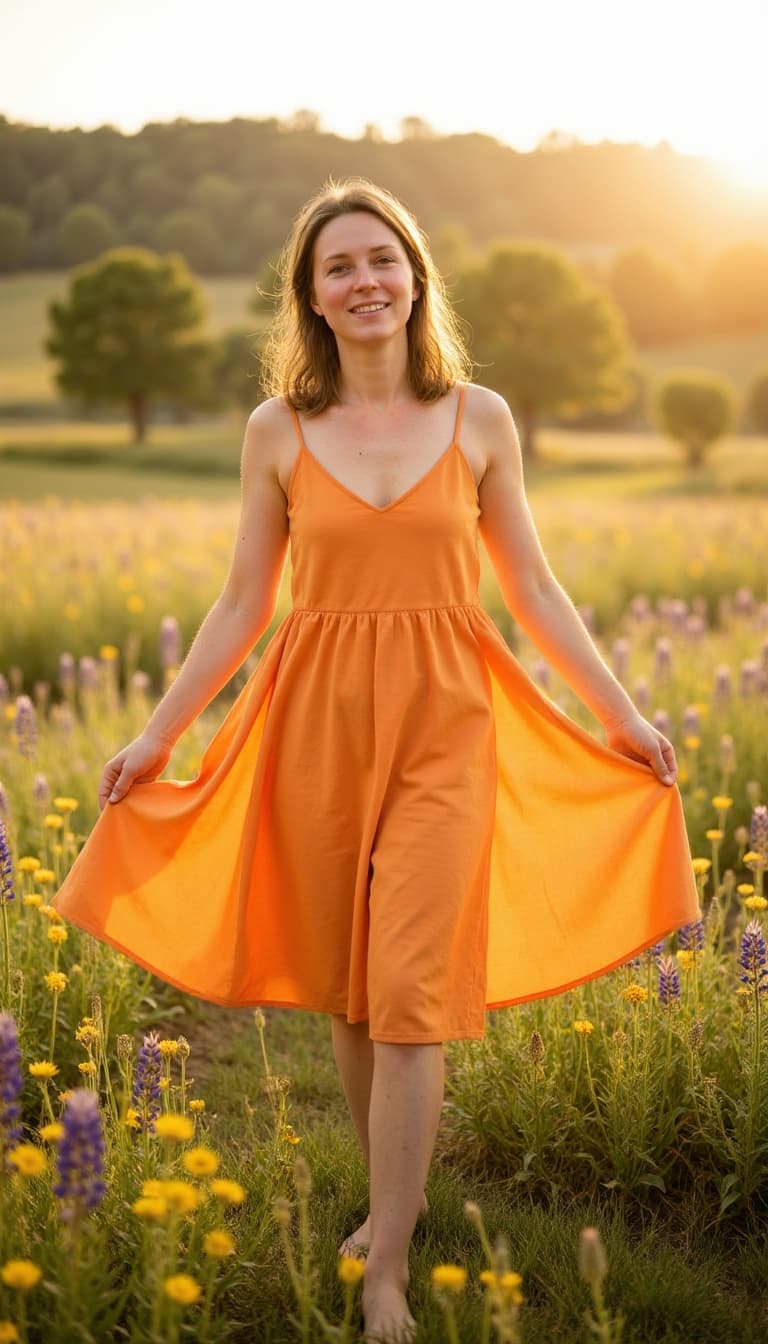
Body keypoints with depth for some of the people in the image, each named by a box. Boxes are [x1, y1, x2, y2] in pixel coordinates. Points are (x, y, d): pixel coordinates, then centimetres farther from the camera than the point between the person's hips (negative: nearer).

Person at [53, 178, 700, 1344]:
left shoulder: (479, 418, 2)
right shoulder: (277, 431, 3)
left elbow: (533, 590, 7)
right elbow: (242, 607, 7)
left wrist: (625, 717, 7)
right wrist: (155, 735, 4)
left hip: (442, 722, -1)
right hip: (316, 722, 2)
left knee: (412, 990, -6)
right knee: (344, 984, 10)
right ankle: (394, 1197, 33)